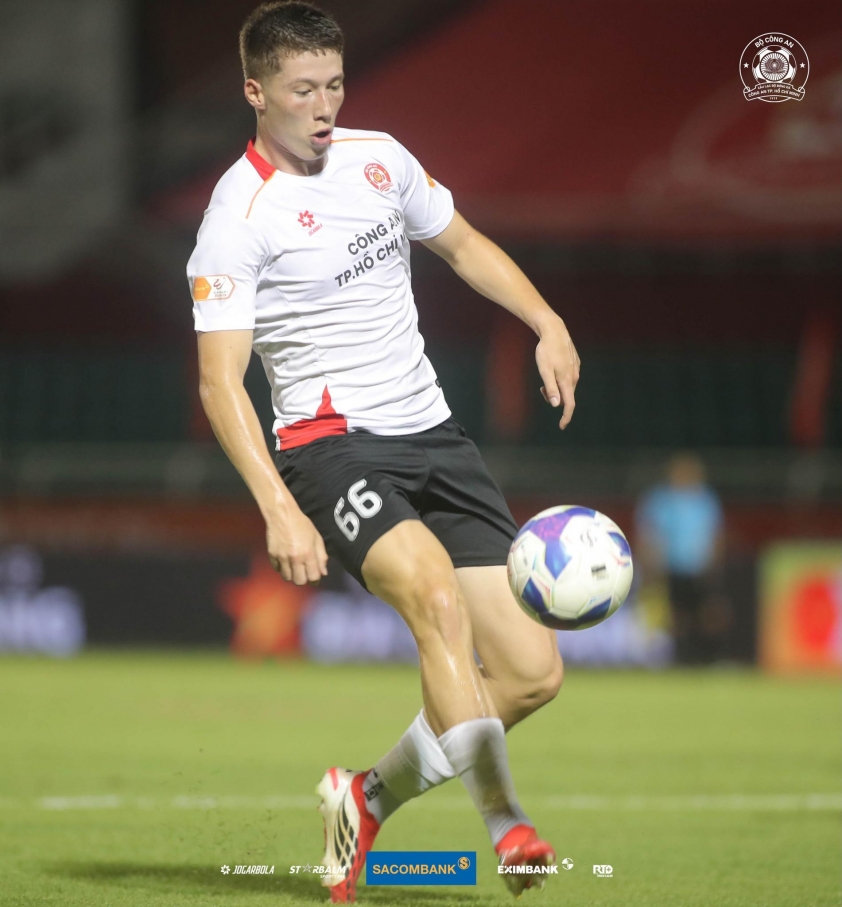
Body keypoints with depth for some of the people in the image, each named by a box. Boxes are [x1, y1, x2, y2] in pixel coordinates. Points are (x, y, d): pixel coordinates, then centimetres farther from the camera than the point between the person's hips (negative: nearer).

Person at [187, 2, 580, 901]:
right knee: (438, 594, -35)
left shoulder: (378, 157, 9)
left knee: (532, 672, -2)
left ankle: (371, 796, 17)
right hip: (330, 446, -6)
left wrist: (548, 324, 10)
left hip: (432, 437, 6)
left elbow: (462, 245, 26)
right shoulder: (239, 213, -10)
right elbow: (219, 381, -15)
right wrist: (279, 510, -25)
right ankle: (503, 820, -36)